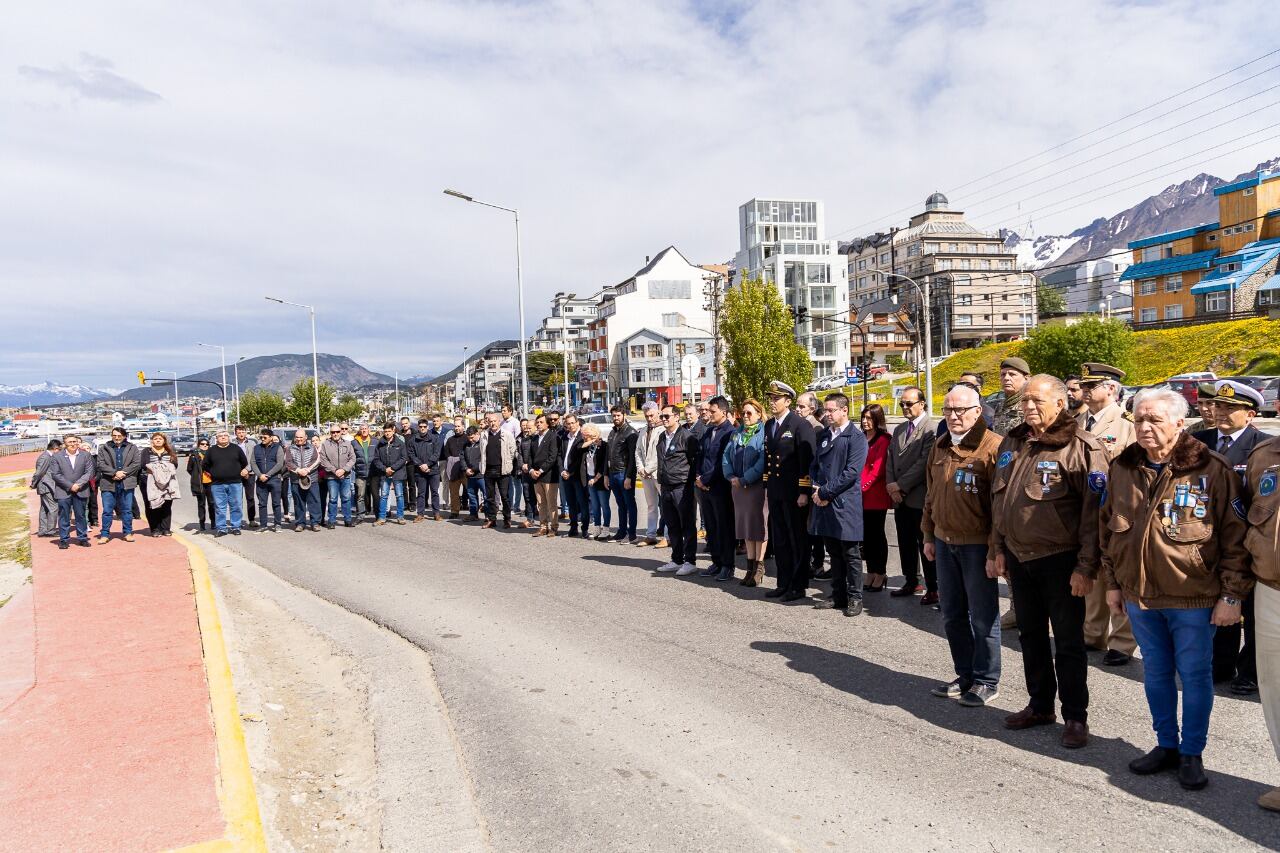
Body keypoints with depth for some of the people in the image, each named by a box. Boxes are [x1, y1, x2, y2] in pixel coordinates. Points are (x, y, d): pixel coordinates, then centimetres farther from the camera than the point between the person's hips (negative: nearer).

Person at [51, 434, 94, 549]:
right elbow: (55, 474, -3)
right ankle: (64, 540, 9)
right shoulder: (57, 456, 1)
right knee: (64, 517, 2)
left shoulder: (86, 455, 4)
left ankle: (82, 538, 15)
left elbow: (89, 472, 0)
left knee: (81, 516, 7)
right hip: (63, 492, -1)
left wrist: (78, 484, -12)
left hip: (80, 491, 1)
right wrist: (70, 486, -11)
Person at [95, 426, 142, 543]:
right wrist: (115, 473, -14)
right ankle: (105, 534, 9)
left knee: (127, 510, 6)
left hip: (127, 484, 0)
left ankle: (128, 532, 14)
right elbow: (100, 464, -2)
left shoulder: (132, 448, 9)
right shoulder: (104, 448, 8)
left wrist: (122, 473, -11)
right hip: (108, 484, 0)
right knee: (107, 510, 2)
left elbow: (137, 464, 0)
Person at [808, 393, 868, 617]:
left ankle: (854, 598, 12)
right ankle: (838, 596, 22)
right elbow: (814, 465, 17)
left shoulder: (856, 437, -7)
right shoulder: (823, 435, 14)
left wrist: (825, 492, -14)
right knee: (834, 553, 13)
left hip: (845, 504, -6)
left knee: (851, 554, 2)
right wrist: (816, 489, -2)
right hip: (824, 502, 6)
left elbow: (851, 472, -15)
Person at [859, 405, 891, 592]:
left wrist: (862, 486, -18)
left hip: (876, 495, -6)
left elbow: (878, 469, -13)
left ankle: (880, 574, 13)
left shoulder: (883, 440, -7)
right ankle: (871, 573, 19)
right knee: (866, 534, 10)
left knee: (877, 534, 2)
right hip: (860, 496, 6)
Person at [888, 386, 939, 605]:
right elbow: (891, 459, 13)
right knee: (905, 543, 15)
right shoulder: (899, 429, 15)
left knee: (925, 545, 0)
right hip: (899, 498, 7)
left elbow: (924, 463, -17)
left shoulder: (931, 429, -11)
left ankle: (933, 588, 9)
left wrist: (900, 485, -14)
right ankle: (911, 582, 27)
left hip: (919, 498, -7)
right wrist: (891, 485, -3)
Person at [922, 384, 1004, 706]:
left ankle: (986, 681, 20)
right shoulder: (940, 447, 11)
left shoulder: (993, 446, -13)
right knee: (952, 615, 15)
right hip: (945, 543, 7)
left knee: (983, 617, 5)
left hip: (977, 544, -7)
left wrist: (996, 548, -15)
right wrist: (929, 535, 17)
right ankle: (965, 675, 29)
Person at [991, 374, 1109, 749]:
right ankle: (1040, 705, 32)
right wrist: (998, 549, 14)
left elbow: (1094, 511, -15)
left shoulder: (1081, 447, -13)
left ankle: (1076, 716, 21)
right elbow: (998, 500, 15)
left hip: (1060, 559, -6)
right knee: (1031, 635, 17)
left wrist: (1086, 566, -17)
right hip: (1018, 557, 7)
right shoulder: (1011, 443, 8)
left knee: (1068, 642, 6)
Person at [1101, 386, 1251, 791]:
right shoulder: (1122, 468, 3)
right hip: (1139, 595, 4)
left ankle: (1192, 754, 25)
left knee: (1194, 675, 8)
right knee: (1156, 673, 16)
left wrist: (1231, 595, -10)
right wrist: (1112, 583, 11)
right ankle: (1166, 745, 32)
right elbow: (1108, 528, 11)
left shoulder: (1210, 470, -10)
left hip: (1193, 597, -4)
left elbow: (1235, 536, -8)